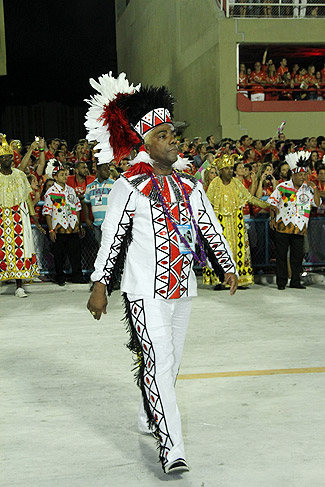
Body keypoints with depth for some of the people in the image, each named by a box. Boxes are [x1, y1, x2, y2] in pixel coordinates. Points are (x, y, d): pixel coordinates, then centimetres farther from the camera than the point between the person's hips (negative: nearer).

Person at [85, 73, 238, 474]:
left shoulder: (189, 185, 10)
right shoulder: (129, 187, -6)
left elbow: (209, 227, 14)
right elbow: (112, 237, -5)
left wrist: (227, 266, 8)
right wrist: (100, 286, -6)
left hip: (182, 289, 6)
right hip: (145, 291, -6)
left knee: (171, 361, 15)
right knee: (158, 362, -13)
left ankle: (149, 417, 36)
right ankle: (172, 447, -13)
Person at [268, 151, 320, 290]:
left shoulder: (307, 188, 6)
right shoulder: (283, 187, -2)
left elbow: (317, 203, 2)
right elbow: (272, 203, 4)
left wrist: (315, 189, -7)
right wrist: (272, 218, -2)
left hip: (299, 227, 3)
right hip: (282, 226, -3)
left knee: (298, 255, 6)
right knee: (281, 255, 2)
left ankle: (295, 281, 16)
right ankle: (281, 282, 10)